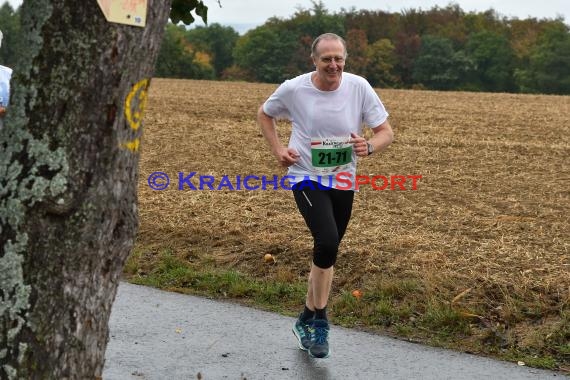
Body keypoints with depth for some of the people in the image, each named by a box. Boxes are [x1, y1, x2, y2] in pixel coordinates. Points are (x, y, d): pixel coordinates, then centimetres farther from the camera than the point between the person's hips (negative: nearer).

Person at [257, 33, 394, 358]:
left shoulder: (359, 87, -10)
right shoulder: (294, 89, -12)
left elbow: (386, 132, -4)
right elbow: (265, 114, 9)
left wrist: (369, 147, -26)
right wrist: (278, 149, -5)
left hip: (343, 183, 4)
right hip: (307, 179, -3)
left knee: (326, 253, 14)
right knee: (327, 242, -25)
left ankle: (307, 320, 33)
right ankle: (320, 320, -7)